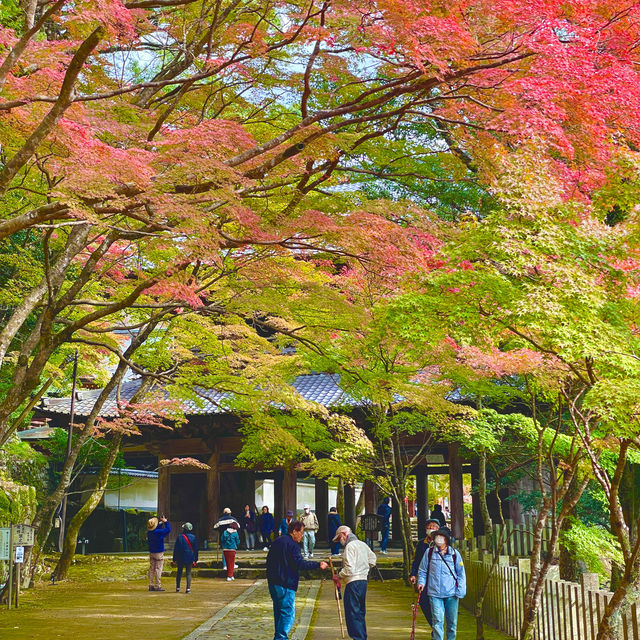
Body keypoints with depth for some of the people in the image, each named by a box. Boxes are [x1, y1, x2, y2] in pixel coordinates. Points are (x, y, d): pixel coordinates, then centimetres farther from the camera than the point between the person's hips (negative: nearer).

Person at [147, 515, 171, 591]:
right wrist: (165, 521, -4)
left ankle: (151, 585, 13)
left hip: (151, 552, 7)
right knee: (158, 569, -2)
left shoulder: (149, 532, 1)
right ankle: (157, 586, -1)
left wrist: (161, 523, 16)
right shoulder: (158, 532, -21)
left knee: (151, 569, 11)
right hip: (159, 553, -7)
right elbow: (168, 529, -16)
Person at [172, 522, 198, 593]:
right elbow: (196, 549, 5)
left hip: (181, 558, -1)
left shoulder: (180, 537, -7)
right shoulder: (193, 537, -1)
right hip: (190, 559, 1)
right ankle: (188, 589, -6)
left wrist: (174, 559, 3)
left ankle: (178, 588, 16)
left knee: (179, 573, 13)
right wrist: (195, 560, 12)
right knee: (188, 573, 5)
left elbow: (176, 549, -4)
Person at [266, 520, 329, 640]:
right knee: (288, 613, -4)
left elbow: (269, 559, 19)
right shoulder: (292, 545, -13)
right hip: (286, 584, -9)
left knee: (278, 611, 18)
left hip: (273, 582, 9)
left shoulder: (276, 542, 14)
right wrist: (318, 565, -18)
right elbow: (299, 563, -21)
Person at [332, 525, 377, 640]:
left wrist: (338, 576, -9)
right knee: (360, 611, 16)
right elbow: (372, 558, 26)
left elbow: (349, 568, -20)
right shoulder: (362, 544, 15)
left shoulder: (350, 546, -13)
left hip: (353, 582, -9)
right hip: (363, 580, 9)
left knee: (352, 612, -6)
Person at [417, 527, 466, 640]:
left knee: (452, 622, 10)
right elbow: (422, 570, 13)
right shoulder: (429, 552, 2)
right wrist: (421, 582, -3)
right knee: (438, 621, -8)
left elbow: (461, 574, 6)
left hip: (451, 594, 1)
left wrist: (460, 591, 0)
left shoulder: (454, 554, 3)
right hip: (434, 593, -1)